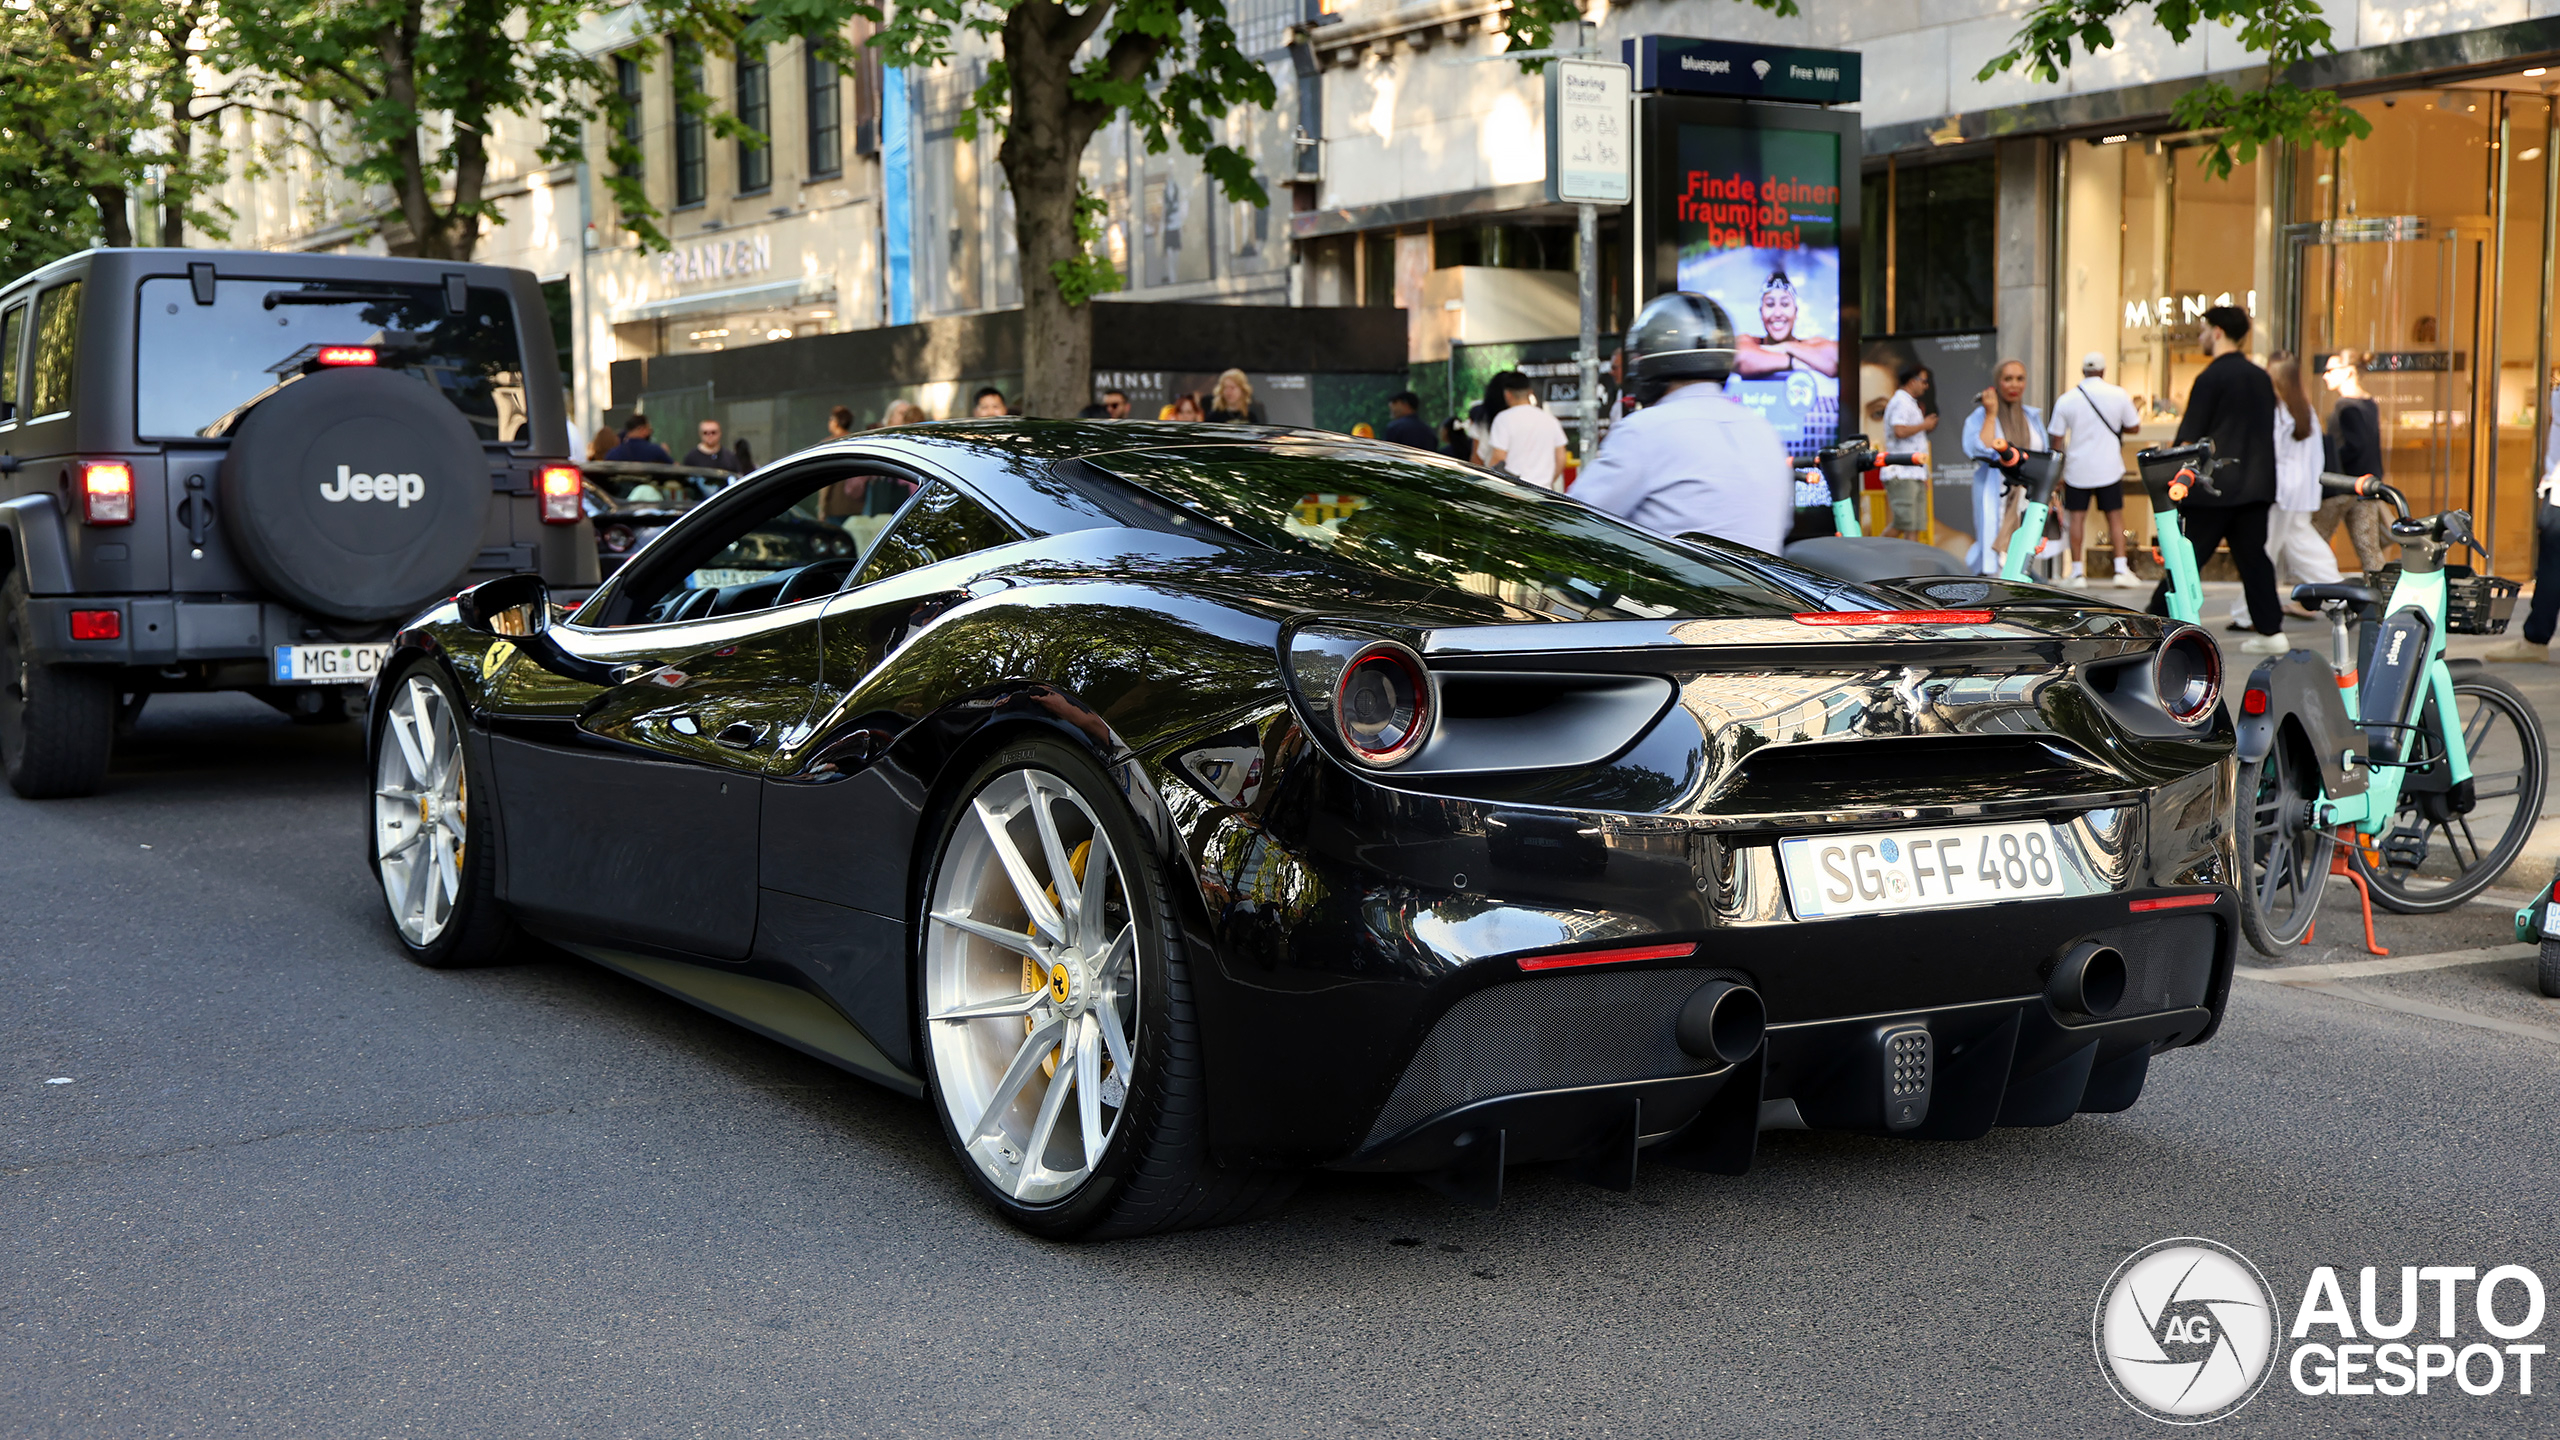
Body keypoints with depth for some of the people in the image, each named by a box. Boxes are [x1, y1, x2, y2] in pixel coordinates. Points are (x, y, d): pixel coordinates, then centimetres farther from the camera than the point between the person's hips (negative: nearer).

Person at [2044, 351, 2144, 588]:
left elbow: (2057, 439, -1)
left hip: (2077, 469, 0)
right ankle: (2121, 569, 0)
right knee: (2115, 517, 6)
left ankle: (2077, 571, 6)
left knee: (2076, 518, 6)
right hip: (2109, 468, 0)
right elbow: (2134, 428, 7)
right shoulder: (2119, 395, -4)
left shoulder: (2066, 400, -5)